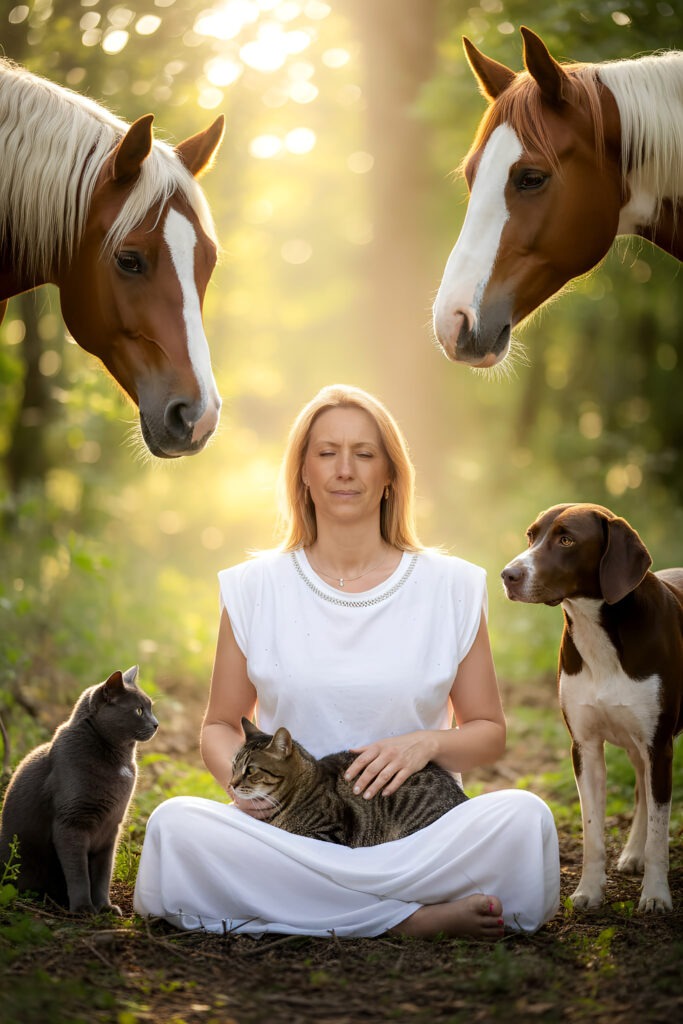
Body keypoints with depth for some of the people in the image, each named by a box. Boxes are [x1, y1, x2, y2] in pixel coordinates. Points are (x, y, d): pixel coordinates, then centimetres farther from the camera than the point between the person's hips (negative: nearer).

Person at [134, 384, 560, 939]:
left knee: (523, 816, -30)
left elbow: (489, 732, 12)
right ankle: (418, 918, -28)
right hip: (288, 829, 1)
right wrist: (241, 776, -8)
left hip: (415, 834, -1)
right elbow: (220, 725, 15)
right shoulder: (255, 590, 9)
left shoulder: (451, 588, 7)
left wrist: (428, 743, -11)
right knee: (176, 824, -31)